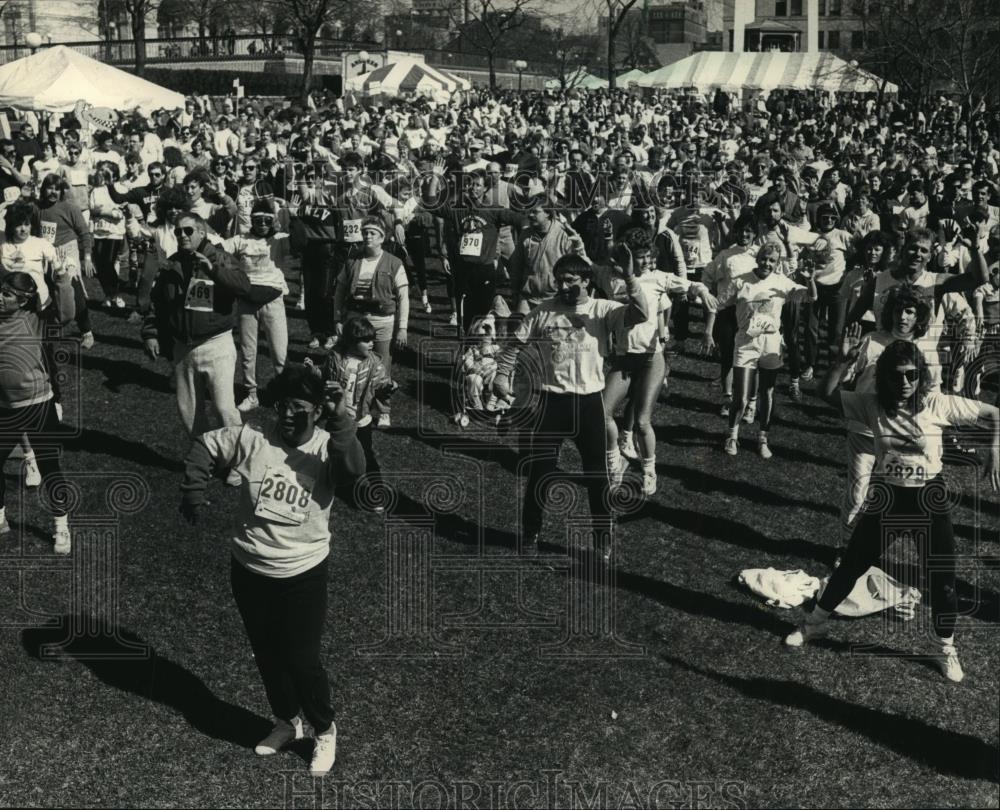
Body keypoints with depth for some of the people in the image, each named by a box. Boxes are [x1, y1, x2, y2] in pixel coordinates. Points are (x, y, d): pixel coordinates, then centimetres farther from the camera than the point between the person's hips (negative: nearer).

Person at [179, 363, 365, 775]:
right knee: (266, 654, 19)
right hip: (249, 571, 4)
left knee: (301, 659, 2)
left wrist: (340, 420, -40)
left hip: (303, 575, -4)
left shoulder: (327, 449, -13)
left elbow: (354, 468, -34)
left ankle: (325, 730, 28)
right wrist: (193, 491, 0)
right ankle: (286, 721, 44)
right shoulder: (252, 438, -7)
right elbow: (205, 446, 6)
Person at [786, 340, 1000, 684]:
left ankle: (946, 649, 27)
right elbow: (829, 394, -7)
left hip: (930, 501, -1)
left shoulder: (938, 404, -13)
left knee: (942, 581, 5)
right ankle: (817, 621, 33)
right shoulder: (873, 404, -7)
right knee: (851, 565, 12)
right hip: (886, 499, 1)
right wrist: (846, 361, -20)